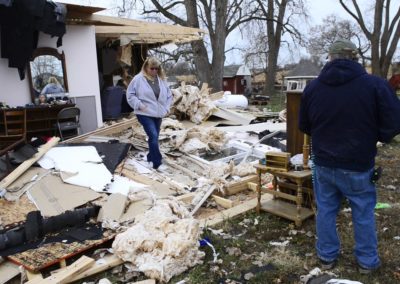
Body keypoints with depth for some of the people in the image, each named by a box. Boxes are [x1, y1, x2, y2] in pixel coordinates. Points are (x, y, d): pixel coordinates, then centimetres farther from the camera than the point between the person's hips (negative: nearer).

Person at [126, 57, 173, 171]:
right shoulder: (138, 79, -9)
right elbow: (130, 94, -6)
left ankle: (151, 158, 32)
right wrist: (139, 105, -14)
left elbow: (169, 94, 13)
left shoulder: (161, 79, 3)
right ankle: (157, 163, -7)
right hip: (145, 114, -5)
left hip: (158, 114, 5)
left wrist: (166, 108, 5)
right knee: (153, 136, -14)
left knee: (154, 137, 14)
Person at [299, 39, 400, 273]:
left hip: (324, 163, 3)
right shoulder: (375, 84, -13)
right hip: (358, 166, -2)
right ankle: (367, 261, 27)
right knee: (364, 214, 14)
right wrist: (371, 137, 7)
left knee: (326, 210, 16)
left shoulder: (312, 87, -2)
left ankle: (327, 256, 27)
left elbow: (304, 126, 8)